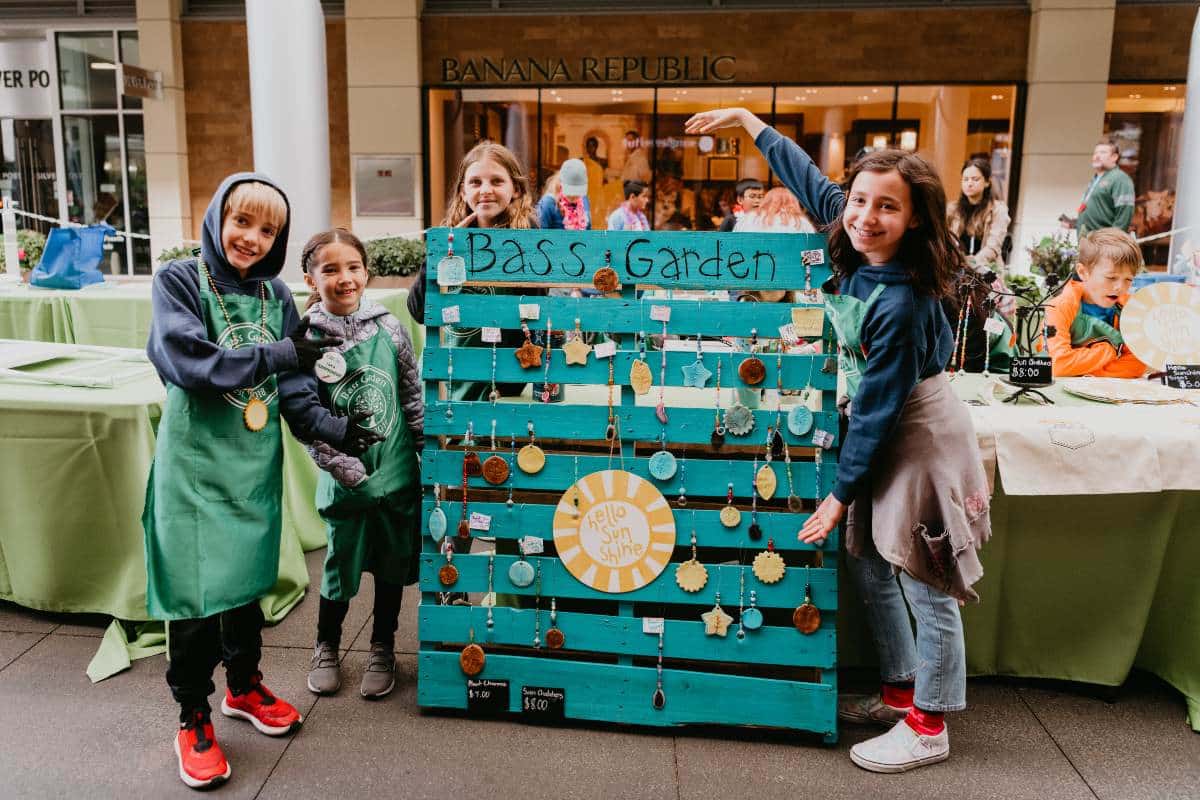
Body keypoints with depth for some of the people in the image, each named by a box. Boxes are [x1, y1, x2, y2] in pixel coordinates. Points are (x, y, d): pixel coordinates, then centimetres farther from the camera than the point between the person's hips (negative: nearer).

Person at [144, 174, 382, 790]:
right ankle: (193, 718, 20)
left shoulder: (274, 293, 4)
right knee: (195, 589, 2)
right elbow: (185, 362, -23)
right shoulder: (179, 281, -8)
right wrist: (277, 355, -19)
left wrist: (331, 427, -16)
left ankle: (244, 686, 36)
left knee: (249, 577, 16)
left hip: (257, 459, 4)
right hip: (196, 459, -4)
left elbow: (294, 387, 1)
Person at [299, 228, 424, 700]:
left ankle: (382, 649, 33)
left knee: (393, 564, 13)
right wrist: (349, 471, -13)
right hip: (346, 480, -2)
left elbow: (413, 394, 5)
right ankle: (326, 647, 35)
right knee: (342, 568, 10)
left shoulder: (387, 326, -2)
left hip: (398, 472, 2)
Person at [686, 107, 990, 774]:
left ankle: (928, 726, 20)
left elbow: (878, 406, -23)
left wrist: (841, 493, -16)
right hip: (881, 428, 9)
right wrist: (745, 119, 16)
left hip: (920, 438, -9)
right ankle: (901, 691, 34)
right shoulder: (856, 251, -5)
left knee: (928, 587, 4)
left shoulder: (902, 302, -28)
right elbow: (808, 177, 10)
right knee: (869, 567, 17)